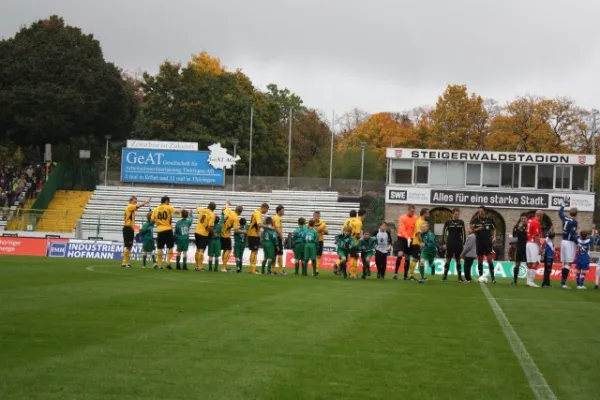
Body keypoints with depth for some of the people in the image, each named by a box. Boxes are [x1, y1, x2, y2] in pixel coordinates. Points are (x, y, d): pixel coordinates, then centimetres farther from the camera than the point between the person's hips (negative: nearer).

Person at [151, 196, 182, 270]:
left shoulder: (156, 209, 6)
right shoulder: (168, 207, -4)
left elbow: (152, 220, 5)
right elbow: (177, 212, -10)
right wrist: (181, 209, 10)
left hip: (160, 230, 3)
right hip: (168, 230, -3)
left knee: (159, 248, 5)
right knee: (170, 247, 7)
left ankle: (159, 265, 4)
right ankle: (168, 262, -4)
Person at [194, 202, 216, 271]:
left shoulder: (202, 210, 2)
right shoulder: (212, 215, -15)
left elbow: (198, 208, 29)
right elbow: (210, 227, -22)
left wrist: (198, 206, 52)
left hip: (197, 232, 6)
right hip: (204, 234, -6)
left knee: (198, 249, 18)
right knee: (201, 250, -5)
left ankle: (197, 265, 25)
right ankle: (200, 267, -6)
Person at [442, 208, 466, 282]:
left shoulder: (461, 222, 5)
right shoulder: (448, 222, -1)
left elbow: (463, 233, 9)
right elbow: (444, 233, 1)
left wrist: (463, 243, 3)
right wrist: (444, 243, -5)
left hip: (458, 244, 2)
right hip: (450, 243, -2)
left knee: (458, 260, 6)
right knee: (448, 259, -1)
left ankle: (460, 277, 9)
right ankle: (445, 276, 3)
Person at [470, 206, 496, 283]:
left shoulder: (489, 220, 4)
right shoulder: (475, 220, 1)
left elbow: (493, 229, 16)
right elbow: (471, 230, -1)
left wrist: (494, 237, 0)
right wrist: (477, 229, -20)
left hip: (488, 242, 0)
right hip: (479, 242, 0)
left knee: (490, 259, -5)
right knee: (480, 260, 5)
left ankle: (493, 278, -5)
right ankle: (480, 277, 11)